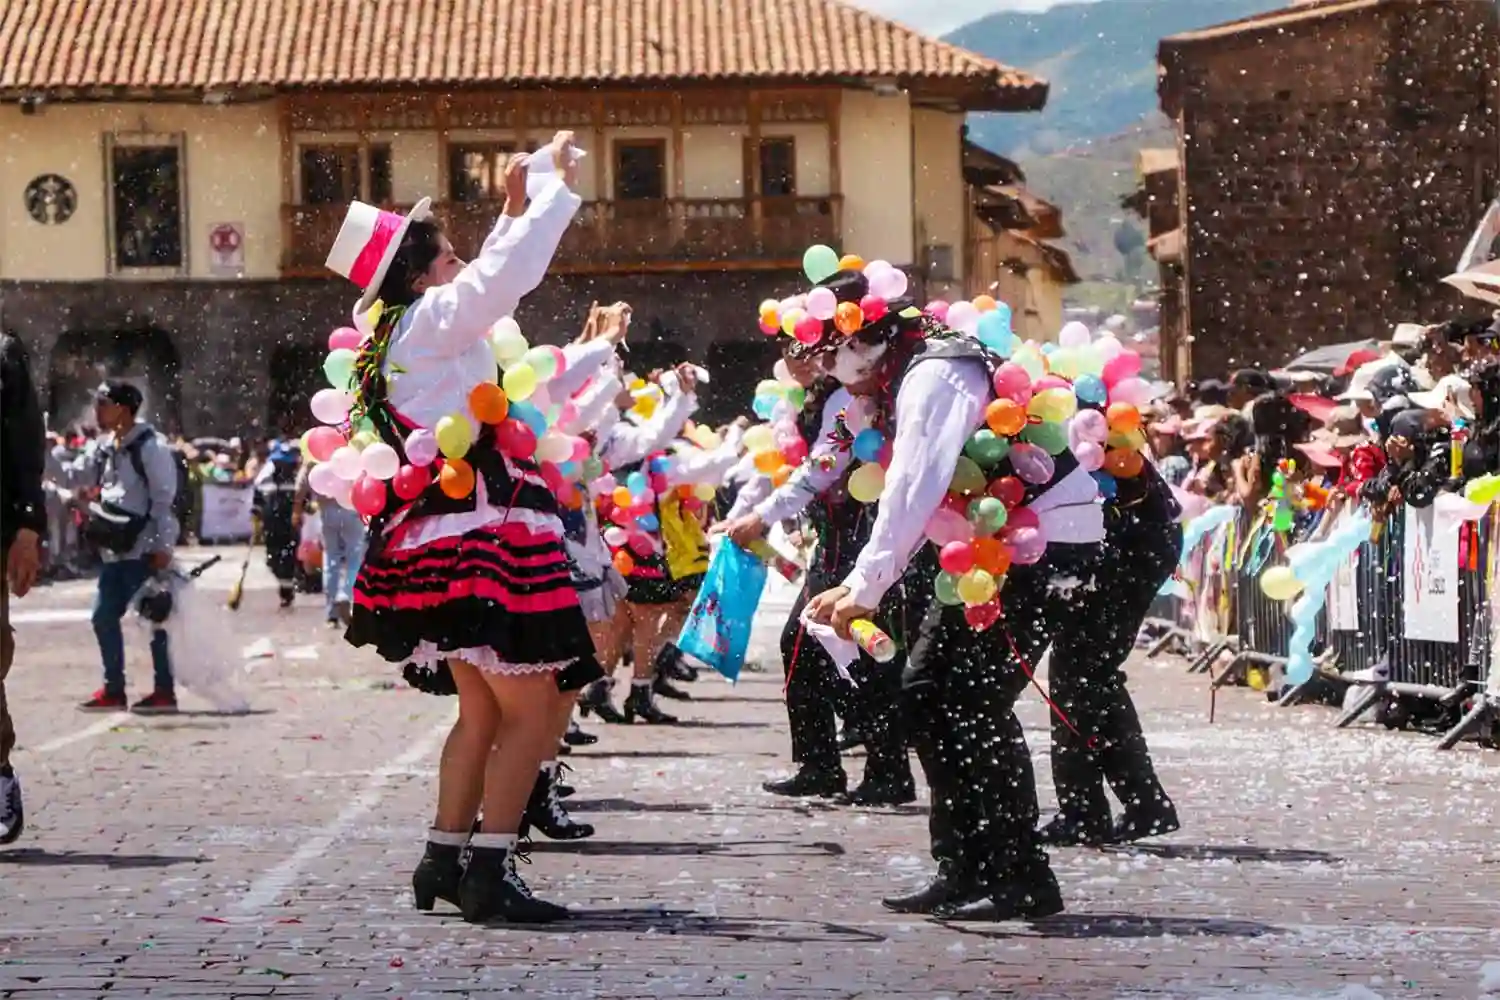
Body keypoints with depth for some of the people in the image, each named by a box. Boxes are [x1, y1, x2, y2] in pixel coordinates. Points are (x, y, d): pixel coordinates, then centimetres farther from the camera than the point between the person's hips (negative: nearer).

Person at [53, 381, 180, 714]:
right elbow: (76, 475, 18)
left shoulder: (150, 446, -13)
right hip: (115, 551, 9)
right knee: (104, 617, 10)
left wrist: (163, 546, -18)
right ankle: (113, 690, 18)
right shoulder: (107, 447, 13)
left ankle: (165, 691, 2)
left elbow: (165, 499, -15)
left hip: (143, 551, -9)